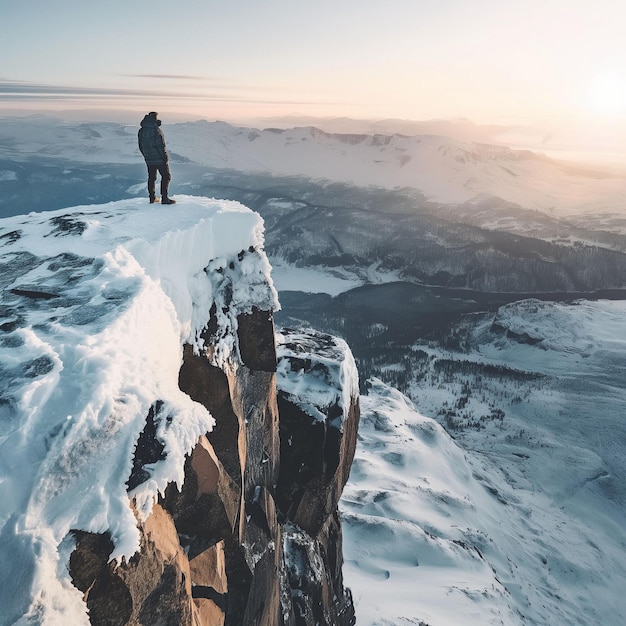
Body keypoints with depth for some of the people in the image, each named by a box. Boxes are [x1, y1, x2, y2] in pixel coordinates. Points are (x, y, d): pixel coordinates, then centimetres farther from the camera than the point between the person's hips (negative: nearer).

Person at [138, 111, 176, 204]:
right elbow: (161, 145, -19)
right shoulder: (156, 130, -17)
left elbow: (141, 146, 13)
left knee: (151, 177, 15)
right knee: (166, 176, 0)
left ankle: (152, 197, 18)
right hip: (159, 158, -7)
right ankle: (164, 198, -6)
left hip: (149, 159, 7)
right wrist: (165, 157, -11)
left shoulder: (141, 131, 8)